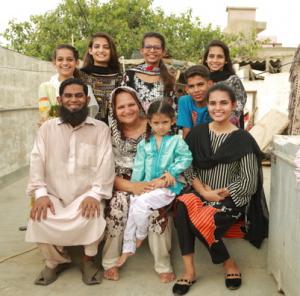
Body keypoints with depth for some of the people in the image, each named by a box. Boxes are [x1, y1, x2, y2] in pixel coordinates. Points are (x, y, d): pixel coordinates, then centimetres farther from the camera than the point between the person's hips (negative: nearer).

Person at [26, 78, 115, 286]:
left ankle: (88, 258, 2)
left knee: (93, 217, -32)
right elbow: (37, 161, 2)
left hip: (86, 195, -2)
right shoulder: (47, 128, 10)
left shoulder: (101, 129, 3)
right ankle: (55, 260, 9)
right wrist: (41, 193, -13)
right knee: (38, 220, -25)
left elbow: (106, 164, -6)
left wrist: (94, 194, -21)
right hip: (54, 196, 2)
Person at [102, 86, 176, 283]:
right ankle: (110, 261, -12)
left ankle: (163, 264, -14)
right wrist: (132, 186, -23)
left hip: (151, 184, 0)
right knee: (118, 202, -30)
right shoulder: (111, 134, -4)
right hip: (123, 186, 1)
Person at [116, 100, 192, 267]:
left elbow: (186, 158, -7)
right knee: (133, 205, -17)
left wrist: (172, 172, -14)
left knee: (141, 203, -25)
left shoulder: (176, 141, 3)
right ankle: (128, 248, -3)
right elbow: (139, 167, 8)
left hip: (168, 187, -4)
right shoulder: (144, 143, 12)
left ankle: (140, 236, 5)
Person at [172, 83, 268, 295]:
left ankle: (230, 265, -2)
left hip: (231, 199, -3)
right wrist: (204, 192, -12)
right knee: (182, 206, -29)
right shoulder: (197, 133, 5)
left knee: (199, 221, -28)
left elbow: (248, 183, -7)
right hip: (200, 194, 3)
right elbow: (188, 168, 2)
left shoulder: (243, 139, -5)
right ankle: (189, 270, -19)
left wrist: (217, 194, -12)